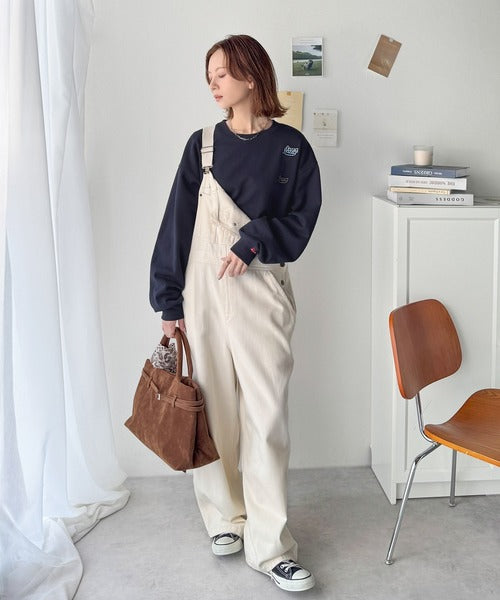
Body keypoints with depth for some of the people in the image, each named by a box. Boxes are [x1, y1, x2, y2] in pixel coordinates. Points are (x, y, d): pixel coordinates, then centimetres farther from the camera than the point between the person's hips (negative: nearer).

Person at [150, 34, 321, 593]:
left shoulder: (290, 146, 3)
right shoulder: (203, 144, 6)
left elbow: (303, 216, 3)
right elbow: (178, 222, 5)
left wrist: (253, 242, -14)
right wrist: (169, 301, 1)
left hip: (262, 290, -1)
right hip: (204, 289, 2)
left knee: (266, 413, -3)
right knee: (214, 407, 7)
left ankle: (270, 545, 3)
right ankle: (225, 516, 25)